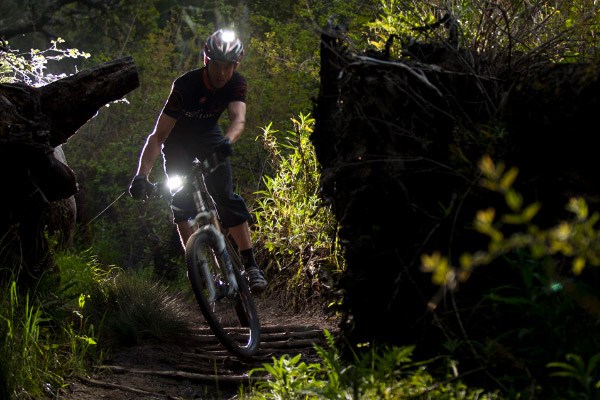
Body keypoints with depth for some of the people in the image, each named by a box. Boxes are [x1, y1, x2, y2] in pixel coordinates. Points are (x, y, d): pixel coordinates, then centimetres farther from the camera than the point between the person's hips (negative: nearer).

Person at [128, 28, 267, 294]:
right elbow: (158, 135, -35)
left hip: (209, 138, 2)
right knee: (182, 202, -14)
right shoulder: (186, 85, -33)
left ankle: (250, 265, -12)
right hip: (178, 141, -1)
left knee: (227, 199, -12)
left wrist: (228, 140, -63)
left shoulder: (236, 84, -23)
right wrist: (141, 175, -46)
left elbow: (239, 118, -39)